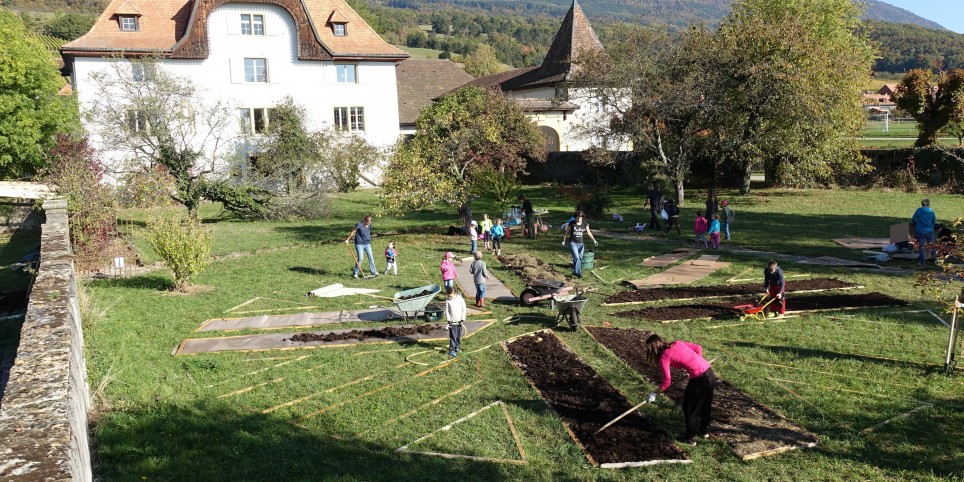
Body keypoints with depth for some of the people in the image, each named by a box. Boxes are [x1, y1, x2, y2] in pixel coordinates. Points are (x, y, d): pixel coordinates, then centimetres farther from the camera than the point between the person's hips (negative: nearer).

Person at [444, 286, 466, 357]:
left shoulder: (460, 299, -7)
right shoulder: (447, 301, -8)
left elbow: (464, 309, -2)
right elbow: (446, 311, -4)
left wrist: (462, 319, -6)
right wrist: (448, 320, -11)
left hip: (459, 321, 2)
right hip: (452, 321, -2)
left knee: (458, 336, 13)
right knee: (452, 336, -4)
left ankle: (457, 347, 30)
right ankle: (452, 350, -1)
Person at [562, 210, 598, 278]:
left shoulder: (585, 224, 0)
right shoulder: (572, 223, -8)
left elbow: (588, 233, -1)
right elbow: (567, 232, 2)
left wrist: (594, 240, -14)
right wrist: (563, 240, 8)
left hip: (581, 243, 4)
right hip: (573, 243, -4)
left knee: (580, 258, 8)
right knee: (576, 258, -15)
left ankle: (574, 271, 25)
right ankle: (578, 273, -14)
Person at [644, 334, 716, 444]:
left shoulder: (663, 357, -6)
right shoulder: (677, 343, 11)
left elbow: (667, 382, -6)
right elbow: (698, 348, 14)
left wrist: (654, 394, 6)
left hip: (699, 379, -7)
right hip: (709, 372, 7)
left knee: (689, 407, 14)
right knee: (705, 404, 26)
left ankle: (690, 437, 27)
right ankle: (704, 430, 45)